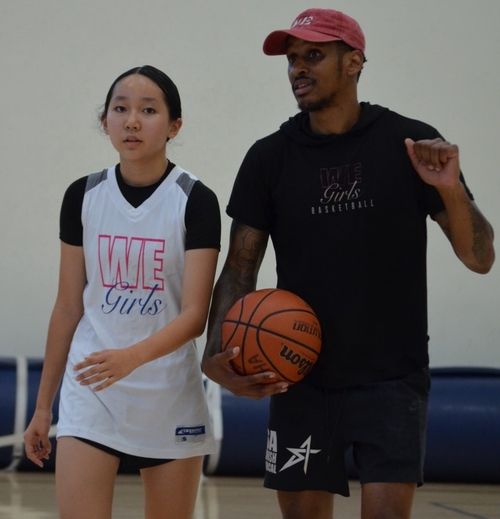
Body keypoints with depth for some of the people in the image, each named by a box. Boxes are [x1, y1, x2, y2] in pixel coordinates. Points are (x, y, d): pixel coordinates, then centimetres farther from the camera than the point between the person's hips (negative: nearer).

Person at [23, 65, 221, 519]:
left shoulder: (195, 201, -8)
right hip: (89, 395, 2)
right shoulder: (83, 196, 2)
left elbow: (195, 313, -14)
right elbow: (68, 307, 8)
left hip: (170, 397, -2)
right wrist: (43, 405, 9)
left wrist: (133, 356, -33)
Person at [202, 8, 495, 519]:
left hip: (391, 379, -2)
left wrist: (451, 191, -22)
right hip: (301, 378, 2)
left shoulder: (412, 146, -4)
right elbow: (240, 269, 2)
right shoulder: (269, 158, 1)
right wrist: (216, 354, -15)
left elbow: (480, 258, -3)